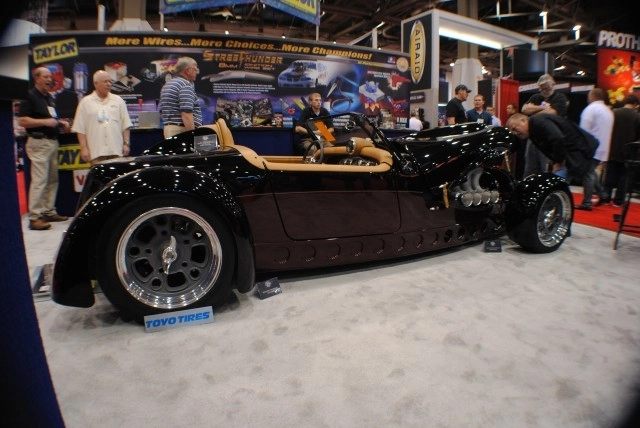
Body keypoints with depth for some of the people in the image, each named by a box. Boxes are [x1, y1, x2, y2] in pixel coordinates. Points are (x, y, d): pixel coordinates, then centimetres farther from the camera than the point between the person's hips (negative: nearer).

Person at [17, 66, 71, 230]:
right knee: (39, 180, -12)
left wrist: (60, 122, 11)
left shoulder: (49, 98, 19)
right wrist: (45, 121, -22)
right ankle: (34, 217, -9)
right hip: (39, 142, -9)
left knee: (52, 179, 11)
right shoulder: (30, 96, -7)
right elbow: (22, 120, -15)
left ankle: (49, 212, 19)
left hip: (52, 141, 9)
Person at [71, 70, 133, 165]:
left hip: (116, 150, 2)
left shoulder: (118, 100, 12)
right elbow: (80, 129, 3)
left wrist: (126, 144, 3)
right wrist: (83, 148, -3)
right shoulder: (85, 102, 6)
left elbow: (125, 125, 11)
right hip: (96, 152, -2)